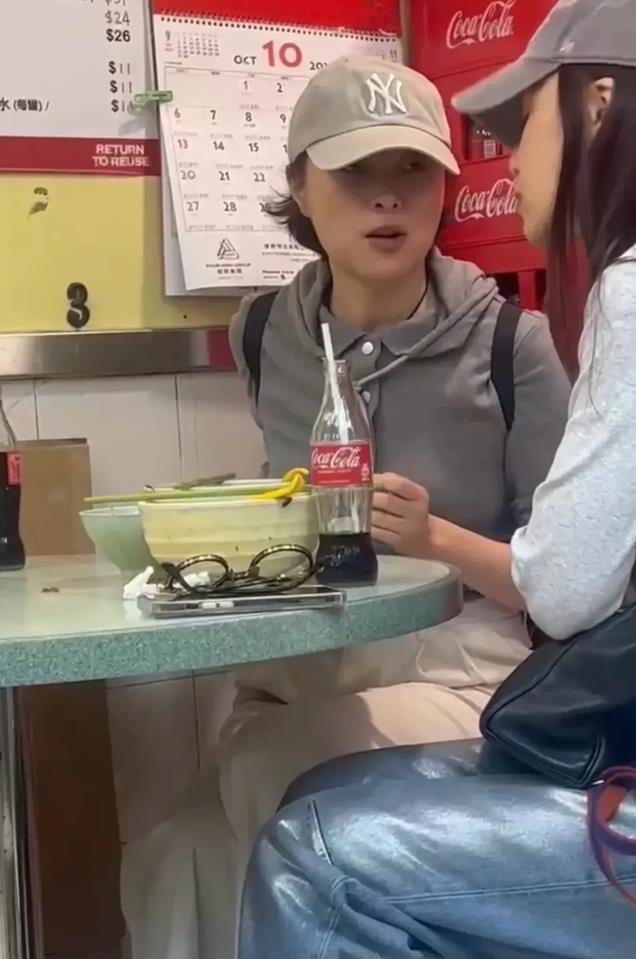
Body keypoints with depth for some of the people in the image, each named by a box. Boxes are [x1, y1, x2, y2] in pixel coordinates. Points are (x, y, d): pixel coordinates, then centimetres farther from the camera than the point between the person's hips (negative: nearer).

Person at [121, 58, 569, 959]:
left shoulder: (509, 342, -7)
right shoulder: (266, 333, 6)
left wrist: (438, 541, -20)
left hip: (451, 678, -3)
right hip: (286, 679, 4)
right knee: (174, 861, -22)